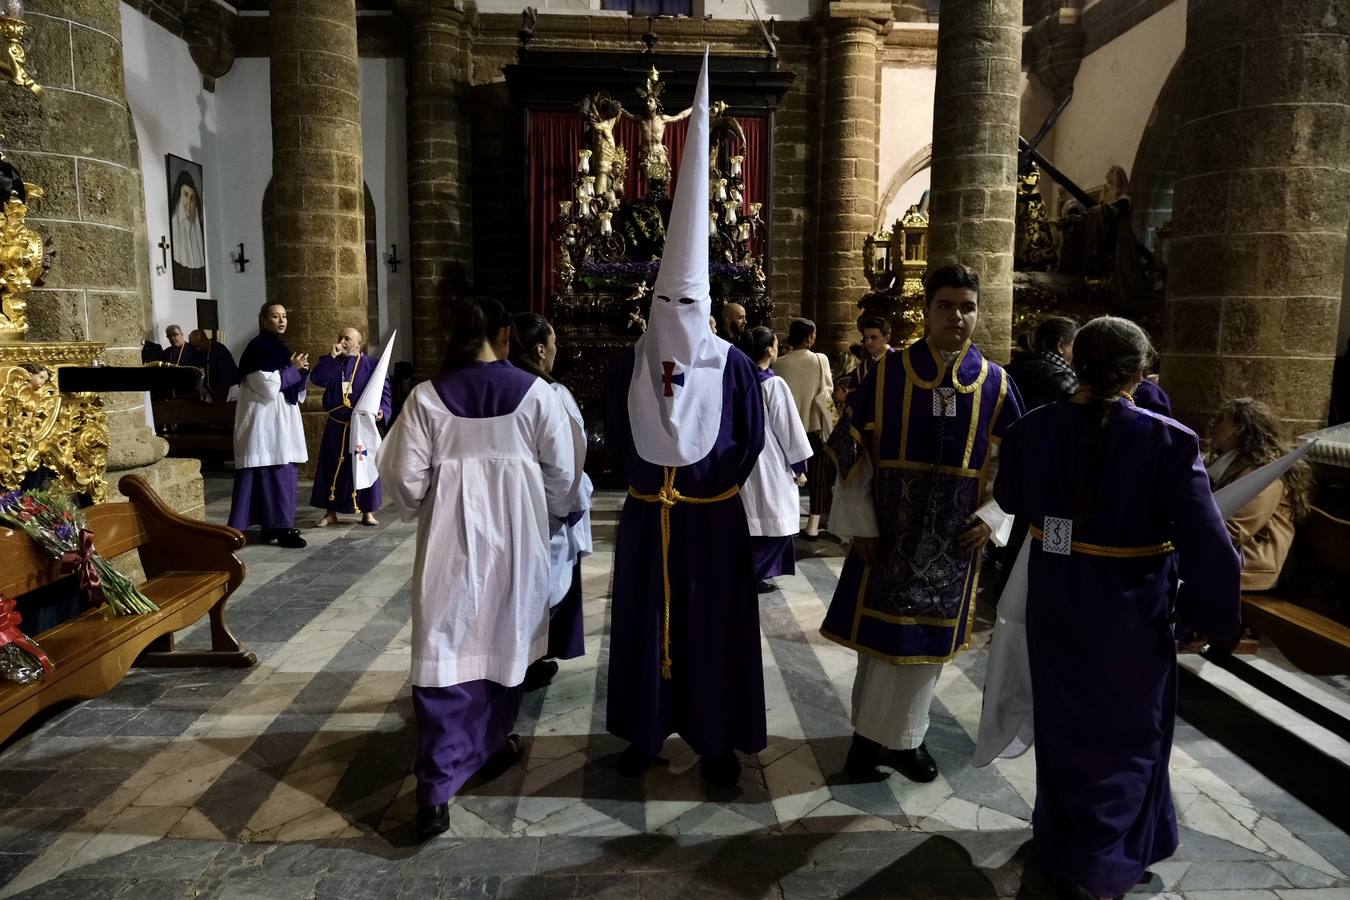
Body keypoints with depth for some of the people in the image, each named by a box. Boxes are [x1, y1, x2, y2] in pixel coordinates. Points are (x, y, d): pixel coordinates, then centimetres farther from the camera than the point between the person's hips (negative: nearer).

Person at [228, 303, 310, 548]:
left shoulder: (279, 347, 16)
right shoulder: (257, 347, -9)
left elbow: (294, 392, 18)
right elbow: (268, 385, -19)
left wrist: (302, 372, 0)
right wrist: (293, 369, -8)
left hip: (282, 422, 9)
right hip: (265, 422, -9)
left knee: (282, 474, 9)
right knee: (274, 473, -8)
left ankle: (275, 525, 15)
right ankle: (279, 527, -5)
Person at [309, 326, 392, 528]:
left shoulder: (371, 364, -1)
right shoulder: (330, 364, 9)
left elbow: (384, 391, -7)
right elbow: (315, 379, -10)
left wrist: (382, 410, -25)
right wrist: (332, 356, -14)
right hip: (336, 427, 3)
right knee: (332, 468, 7)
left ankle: (368, 512, 13)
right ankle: (330, 512, 17)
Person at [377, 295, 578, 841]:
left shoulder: (427, 397, -5)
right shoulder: (534, 392, -6)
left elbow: (406, 477, -3)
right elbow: (561, 472, -2)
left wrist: (417, 511, 18)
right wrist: (547, 512, 17)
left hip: (451, 539, 0)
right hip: (516, 539, 1)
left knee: (445, 654, 2)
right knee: (505, 642, 19)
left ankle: (436, 790, -3)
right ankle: (492, 746, 36)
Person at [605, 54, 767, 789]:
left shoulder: (733, 365, -7)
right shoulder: (627, 364, -2)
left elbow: (750, 440, -2)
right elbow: (615, 437, 6)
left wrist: (704, 485, -3)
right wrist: (647, 482, 1)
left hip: (712, 518, -2)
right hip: (647, 515, 2)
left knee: (712, 625, 6)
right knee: (644, 620, 11)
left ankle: (716, 740, 21)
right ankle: (645, 731, 28)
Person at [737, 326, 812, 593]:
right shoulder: (774, 384, -15)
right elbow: (788, 428, -12)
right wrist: (799, 466, -3)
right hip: (770, 462, -6)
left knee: (752, 518, 14)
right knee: (771, 519, 4)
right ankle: (753, 573, 4)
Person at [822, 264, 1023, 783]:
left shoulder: (995, 384, 0)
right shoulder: (887, 373, -6)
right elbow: (852, 451, -4)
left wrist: (992, 517, -6)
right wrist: (860, 523, -9)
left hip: (956, 537, 2)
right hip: (889, 530, -2)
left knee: (929, 638, 12)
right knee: (881, 634, 7)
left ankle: (903, 736, 31)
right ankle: (870, 734, 24)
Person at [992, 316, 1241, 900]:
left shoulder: (1033, 430, -9)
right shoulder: (1166, 440, -20)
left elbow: (1010, 499, 9)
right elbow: (1205, 542, -21)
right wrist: (1208, 617, -7)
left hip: (1054, 605, 4)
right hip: (1129, 613, -3)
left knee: (1062, 722, 23)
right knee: (1124, 733, 18)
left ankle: (1058, 840, 41)